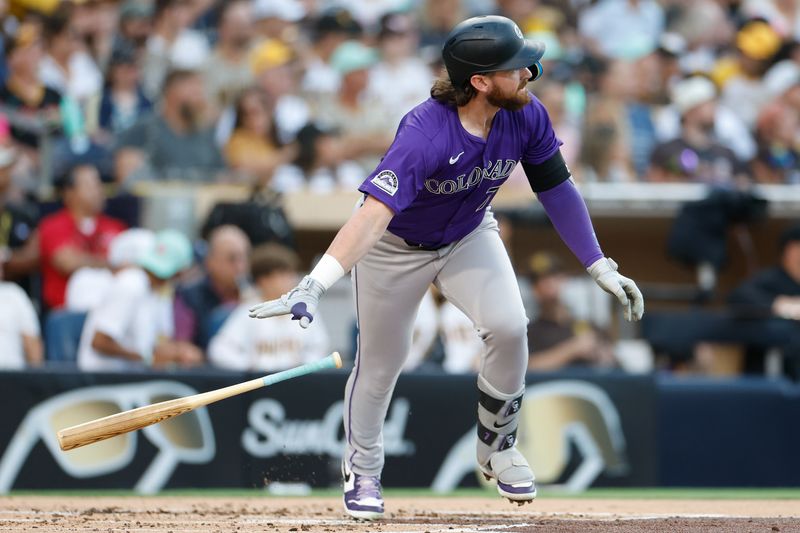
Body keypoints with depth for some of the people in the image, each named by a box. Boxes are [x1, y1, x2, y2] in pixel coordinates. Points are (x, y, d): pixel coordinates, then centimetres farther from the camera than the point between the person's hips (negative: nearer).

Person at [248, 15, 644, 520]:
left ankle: (498, 448, 6)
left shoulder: (526, 116, -21)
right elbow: (374, 213, -48)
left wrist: (600, 267, -6)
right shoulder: (425, 133, -39)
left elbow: (557, 189, -5)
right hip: (396, 246, -4)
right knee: (381, 362, 5)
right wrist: (315, 287, -59)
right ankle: (362, 472, 32)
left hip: (469, 237, 4)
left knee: (509, 327, -18)